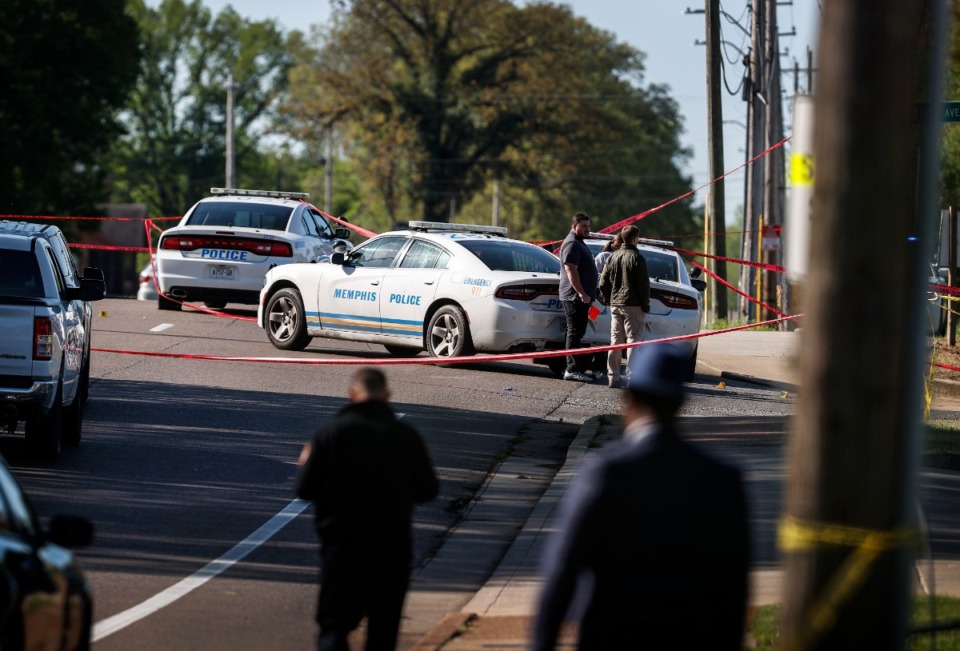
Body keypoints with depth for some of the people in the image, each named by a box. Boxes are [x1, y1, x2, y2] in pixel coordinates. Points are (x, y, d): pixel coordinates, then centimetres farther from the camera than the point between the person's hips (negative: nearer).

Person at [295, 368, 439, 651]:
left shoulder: (330, 433, -7)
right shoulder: (406, 436, -2)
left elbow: (305, 489, -4)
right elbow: (427, 490, 6)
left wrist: (306, 463, 16)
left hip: (342, 544, -2)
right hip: (392, 544, 2)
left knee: (334, 626, 1)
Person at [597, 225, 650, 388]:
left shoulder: (613, 258, 8)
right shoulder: (637, 258, -10)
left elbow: (603, 283, 9)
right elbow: (643, 284, -11)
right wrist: (645, 305, -3)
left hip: (615, 305, 6)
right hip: (633, 306, -6)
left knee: (615, 342, 9)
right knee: (633, 341, -4)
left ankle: (613, 377, 10)